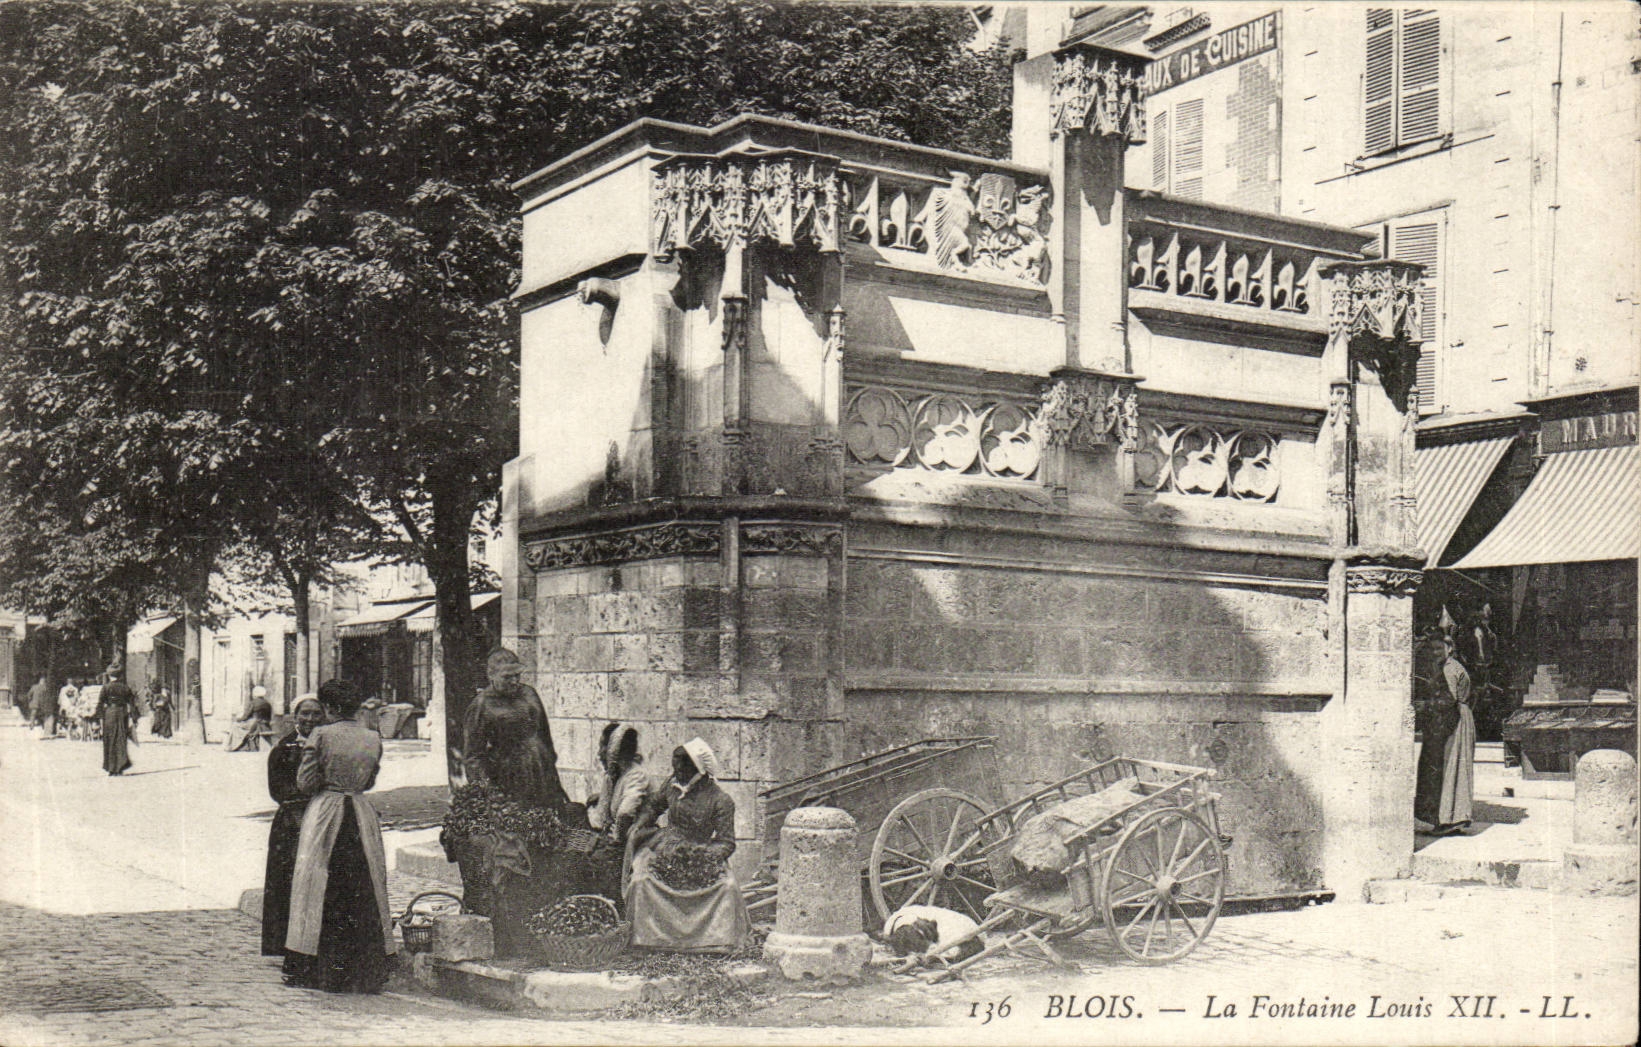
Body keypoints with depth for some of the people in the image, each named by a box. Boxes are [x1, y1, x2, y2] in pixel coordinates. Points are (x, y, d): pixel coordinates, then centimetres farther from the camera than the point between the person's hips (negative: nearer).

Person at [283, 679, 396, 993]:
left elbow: (306, 782, -9)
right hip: (362, 814, 4)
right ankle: (366, 973, 12)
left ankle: (315, 971, 6)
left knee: (319, 888, 4)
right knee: (364, 889, 9)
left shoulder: (321, 736, -11)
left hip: (325, 813, -4)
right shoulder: (374, 739, 3)